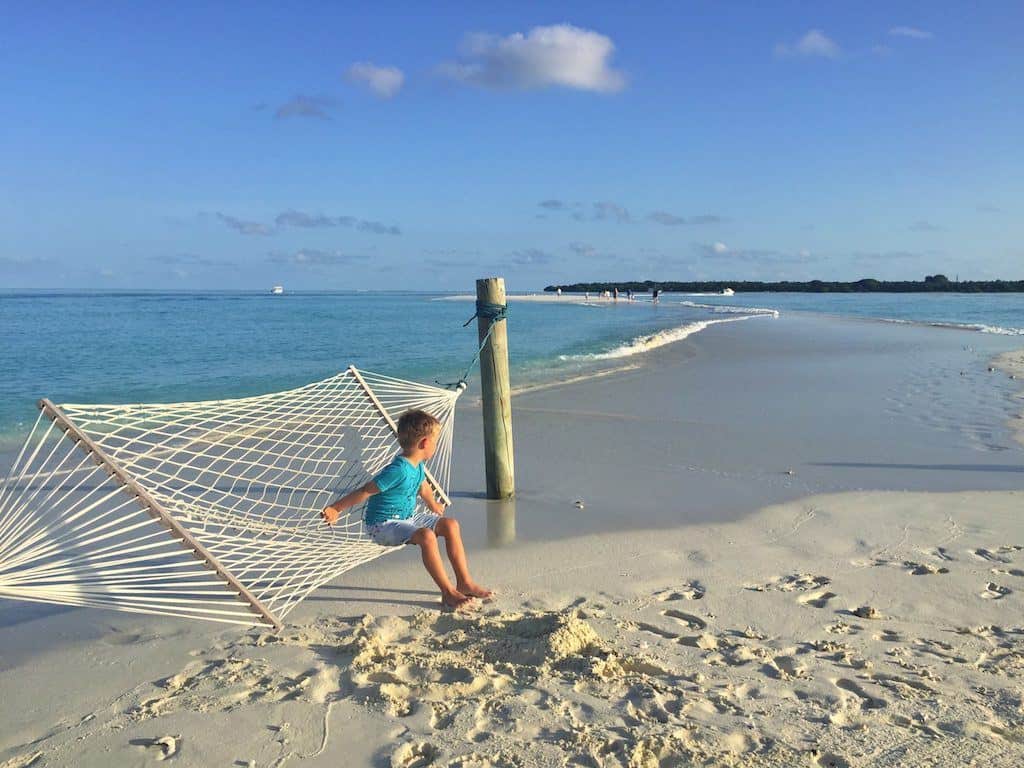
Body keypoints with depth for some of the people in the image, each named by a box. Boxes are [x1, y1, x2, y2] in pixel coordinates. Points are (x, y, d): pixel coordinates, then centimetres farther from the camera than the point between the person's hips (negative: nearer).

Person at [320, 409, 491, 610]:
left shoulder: (417, 466, 3)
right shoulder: (398, 470, -26)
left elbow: (423, 487, 27)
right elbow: (365, 491, -21)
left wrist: (434, 506, 45)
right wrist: (335, 509, -16)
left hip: (406, 518, 9)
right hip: (383, 525, -9)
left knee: (450, 525, -3)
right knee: (426, 536, -33)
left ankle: (464, 582, 2)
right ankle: (448, 592, -22)